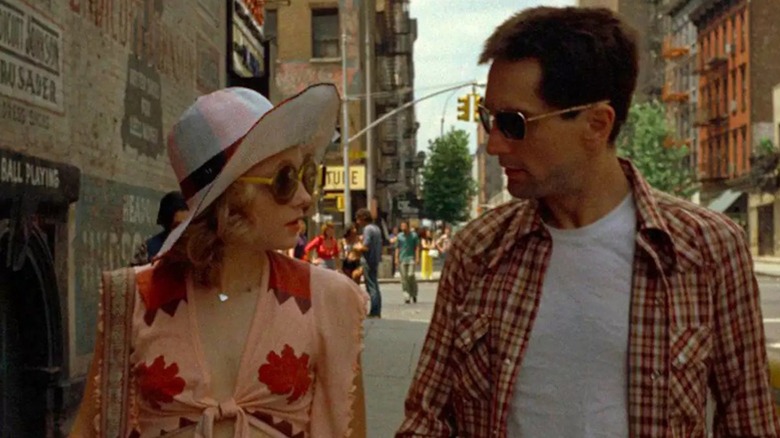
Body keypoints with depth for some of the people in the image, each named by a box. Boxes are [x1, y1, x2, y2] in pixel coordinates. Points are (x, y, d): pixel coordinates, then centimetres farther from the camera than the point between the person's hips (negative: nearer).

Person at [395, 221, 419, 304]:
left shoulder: (414, 235, 4)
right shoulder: (399, 236, 10)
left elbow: (417, 247, 2)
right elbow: (397, 248, 12)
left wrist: (417, 258, -7)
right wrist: (396, 258, 3)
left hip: (411, 258, -2)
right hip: (402, 259, 3)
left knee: (411, 275, -13)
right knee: (404, 277, 0)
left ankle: (414, 293, 8)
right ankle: (406, 296, 5)